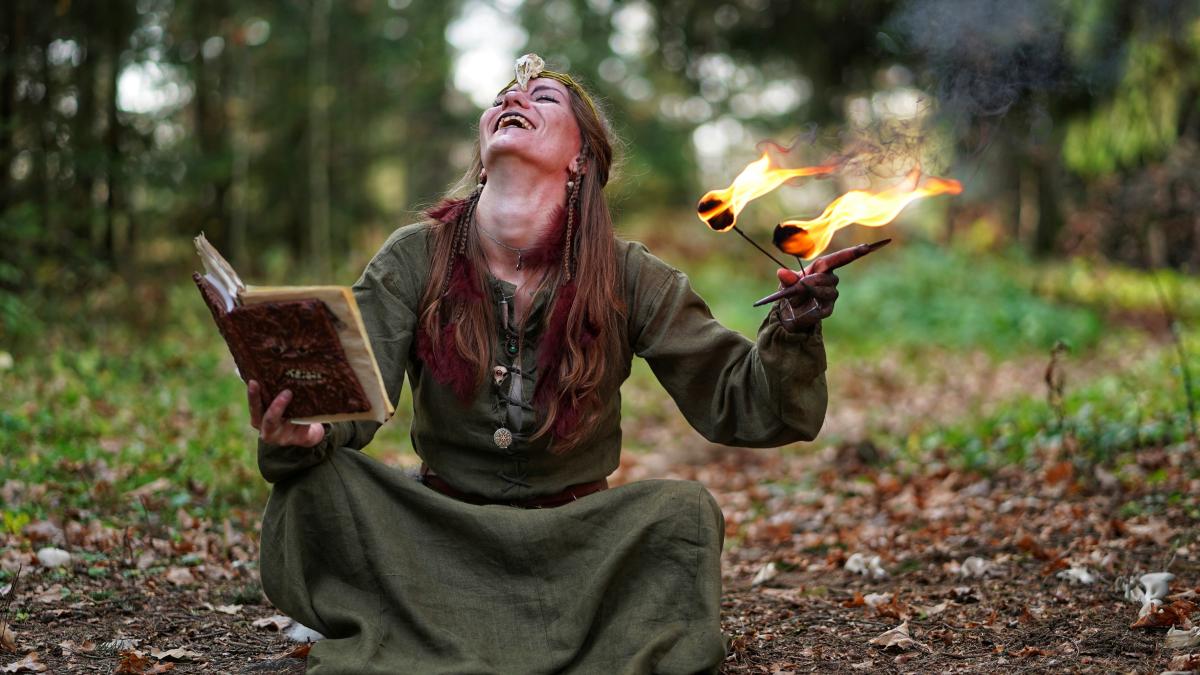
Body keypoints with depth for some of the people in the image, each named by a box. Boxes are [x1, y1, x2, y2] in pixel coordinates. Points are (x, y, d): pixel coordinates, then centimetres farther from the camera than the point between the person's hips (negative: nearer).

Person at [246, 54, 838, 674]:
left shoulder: (627, 278, -4)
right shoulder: (414, 260, -4)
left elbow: (734, 400, -5)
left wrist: (793, 333, -26)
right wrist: (298, 432, -38)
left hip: (577, 534, 0)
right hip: (441, 525, 1)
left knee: (684, 511, -28)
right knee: (314, 487, -24)